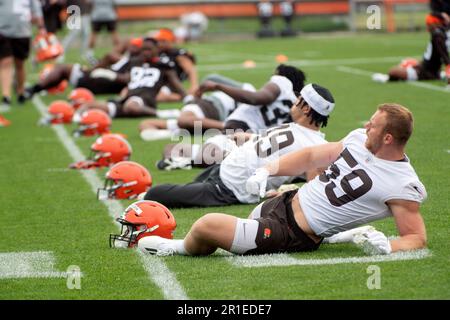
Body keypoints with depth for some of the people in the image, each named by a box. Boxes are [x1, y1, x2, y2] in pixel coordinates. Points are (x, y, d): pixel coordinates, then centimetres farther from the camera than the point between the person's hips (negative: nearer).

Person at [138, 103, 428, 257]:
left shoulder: (402, 186, -20)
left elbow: (418, 238, -14)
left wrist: (387, 247, -34)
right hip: (284, 203, 9)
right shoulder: (360, 139, 2)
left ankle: (181, 248, 23)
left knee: (206, 226, -6)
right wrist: (268, 170, 1)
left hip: (293, 236, -9)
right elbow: (311, 156, 13)